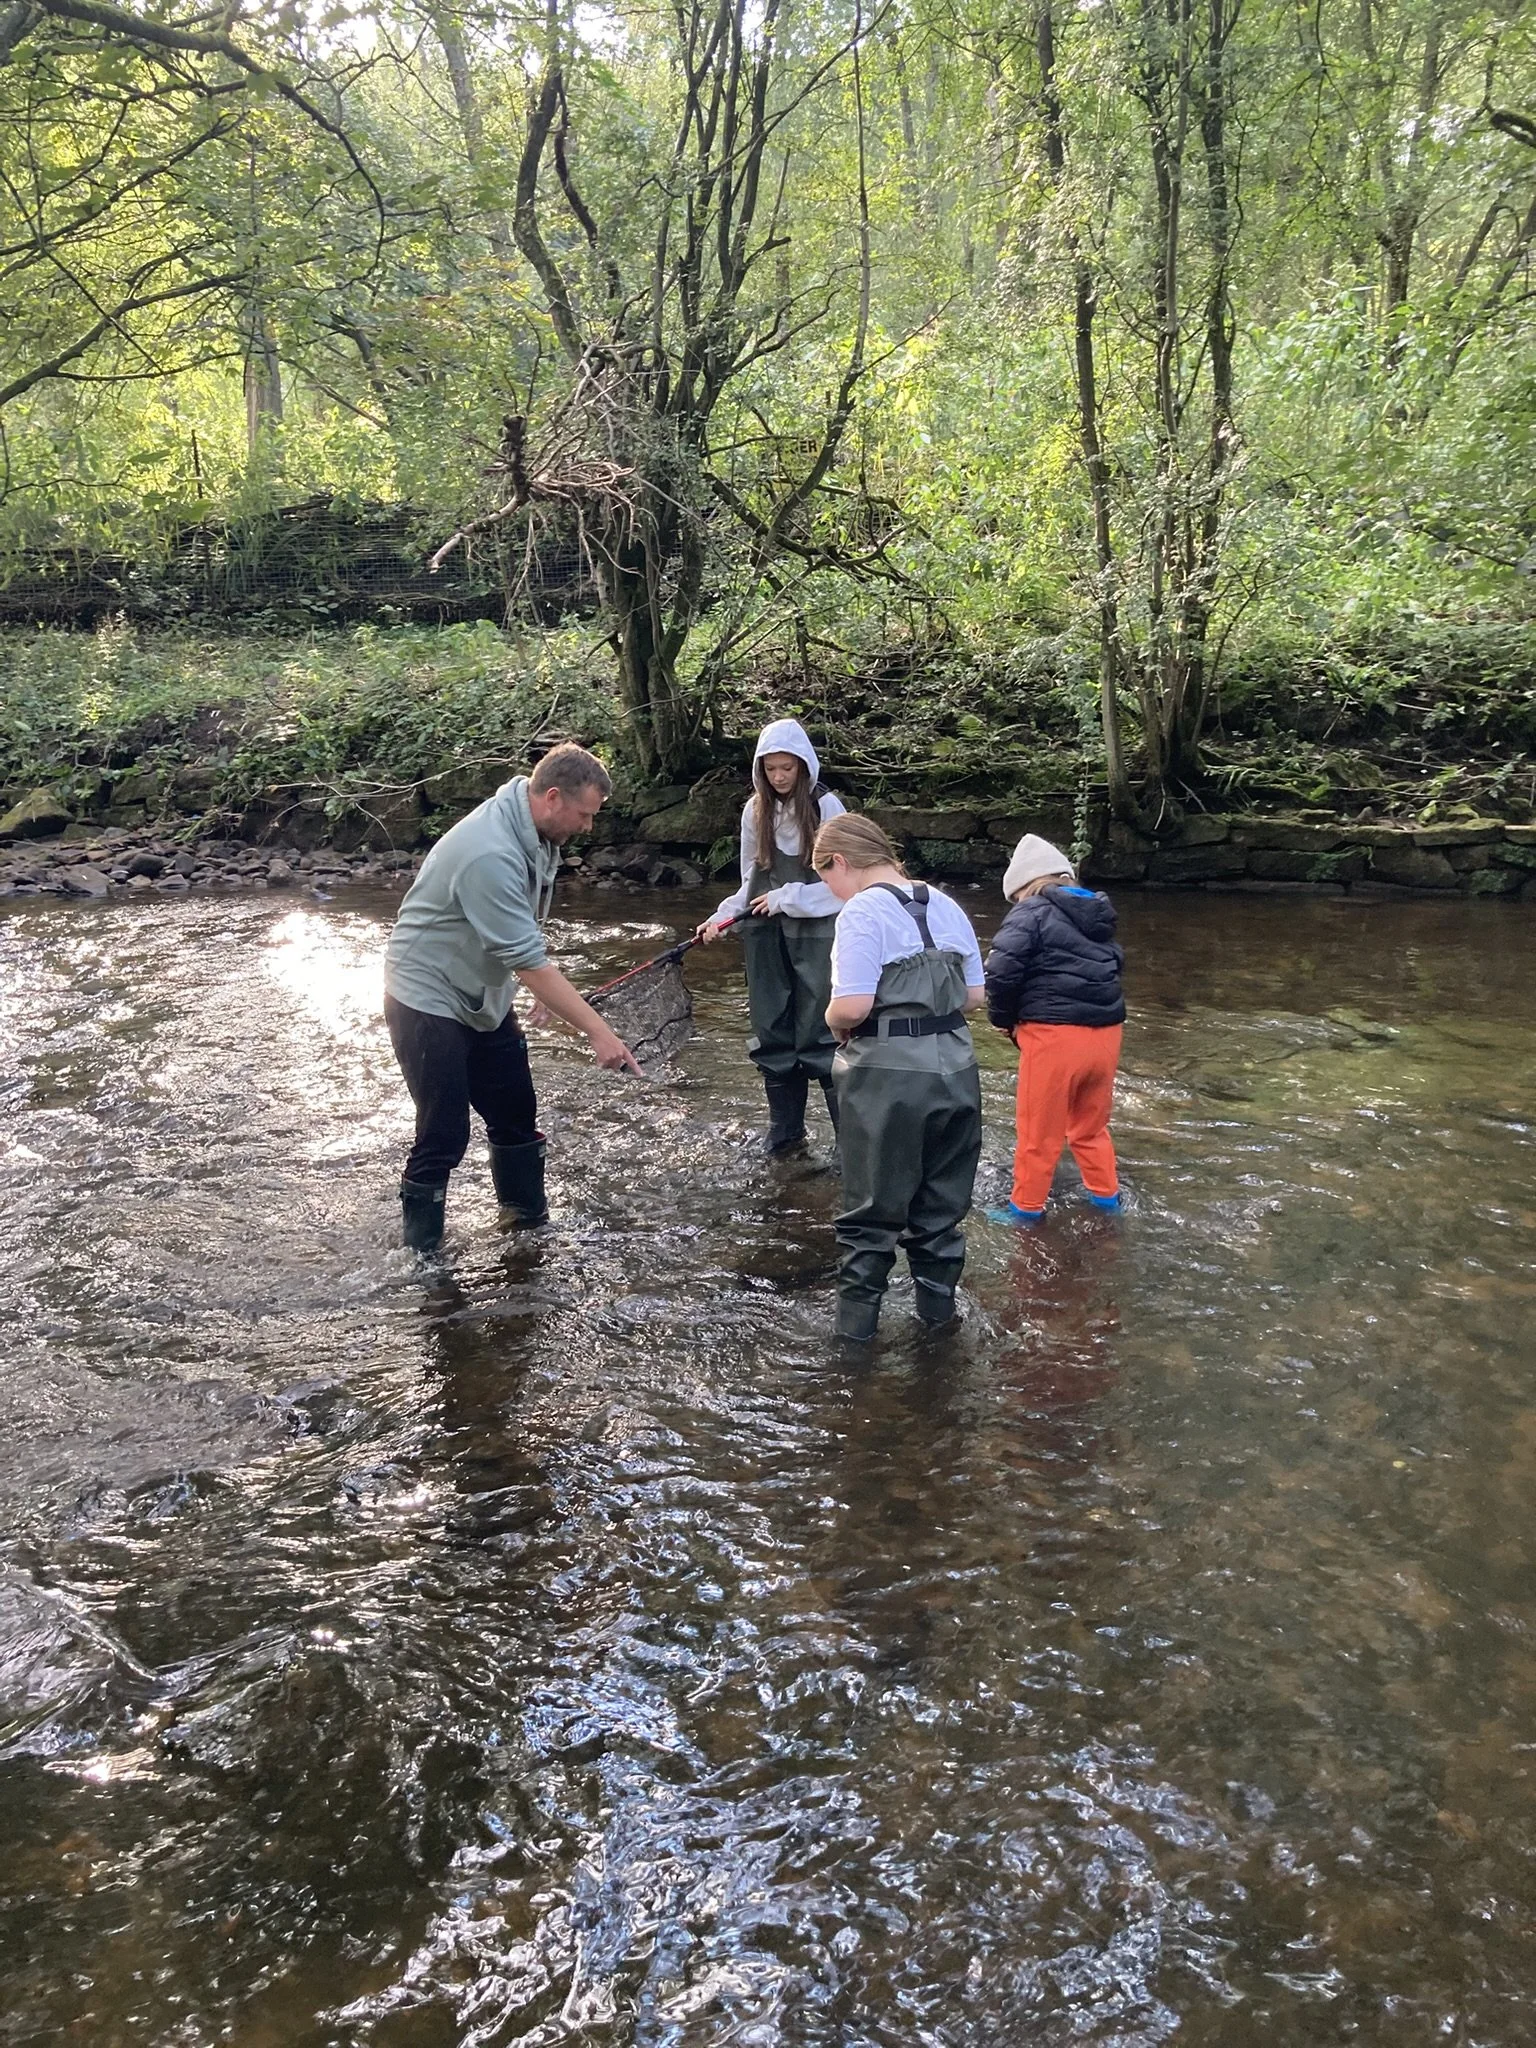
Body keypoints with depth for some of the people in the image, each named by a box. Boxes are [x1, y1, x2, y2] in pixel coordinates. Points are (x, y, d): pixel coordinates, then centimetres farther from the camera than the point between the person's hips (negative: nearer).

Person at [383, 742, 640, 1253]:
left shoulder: (533, 832, -1)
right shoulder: (491, 854, -32)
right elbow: (528, 961, -32)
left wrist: (546, 986, 15)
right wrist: (599, 1032, -31)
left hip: (483, 996, 9)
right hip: (430, 998, -9)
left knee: (516, 1115, 14)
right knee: (444, 1135, -7)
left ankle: (531, 1224, 29)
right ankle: (423, 1255, 7)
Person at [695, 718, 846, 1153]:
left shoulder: (825, 807, -7)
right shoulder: (755, 811, 5)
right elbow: (751, 884, 11)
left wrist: (788, 898, -13)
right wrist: (722, 918, -2)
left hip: (814, 935, -4)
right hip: (765, 938, 5)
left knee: (819, 1035, -6)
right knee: (772, 1035, 10)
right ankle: (785, 1127, 23)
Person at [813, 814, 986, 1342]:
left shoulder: (863, 912, -13)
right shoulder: (946, 907, 8)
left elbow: (851, 1006, -22)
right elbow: (974, 996, 11)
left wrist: (834, 1023, -2)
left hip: (888, 1076, -6)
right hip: (955, 1066, 6)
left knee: (872, 1208, 9)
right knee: (942, 1199, 20)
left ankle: (856, 1317, 17)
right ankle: (937, 1301, 32)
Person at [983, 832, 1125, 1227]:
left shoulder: (1031, 914, -7)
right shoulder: (1098, 916, 16)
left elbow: (1002, 971, -17)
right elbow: (1111, 970, 18)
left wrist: (1004, 1019, 0)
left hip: (1055, 1036, -7)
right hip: (1106, 1033, 7)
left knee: (1039, 1130, 9)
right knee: (1091, 1125, 24)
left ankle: (1026, 1208, 21)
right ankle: (1107, 1199, 35)